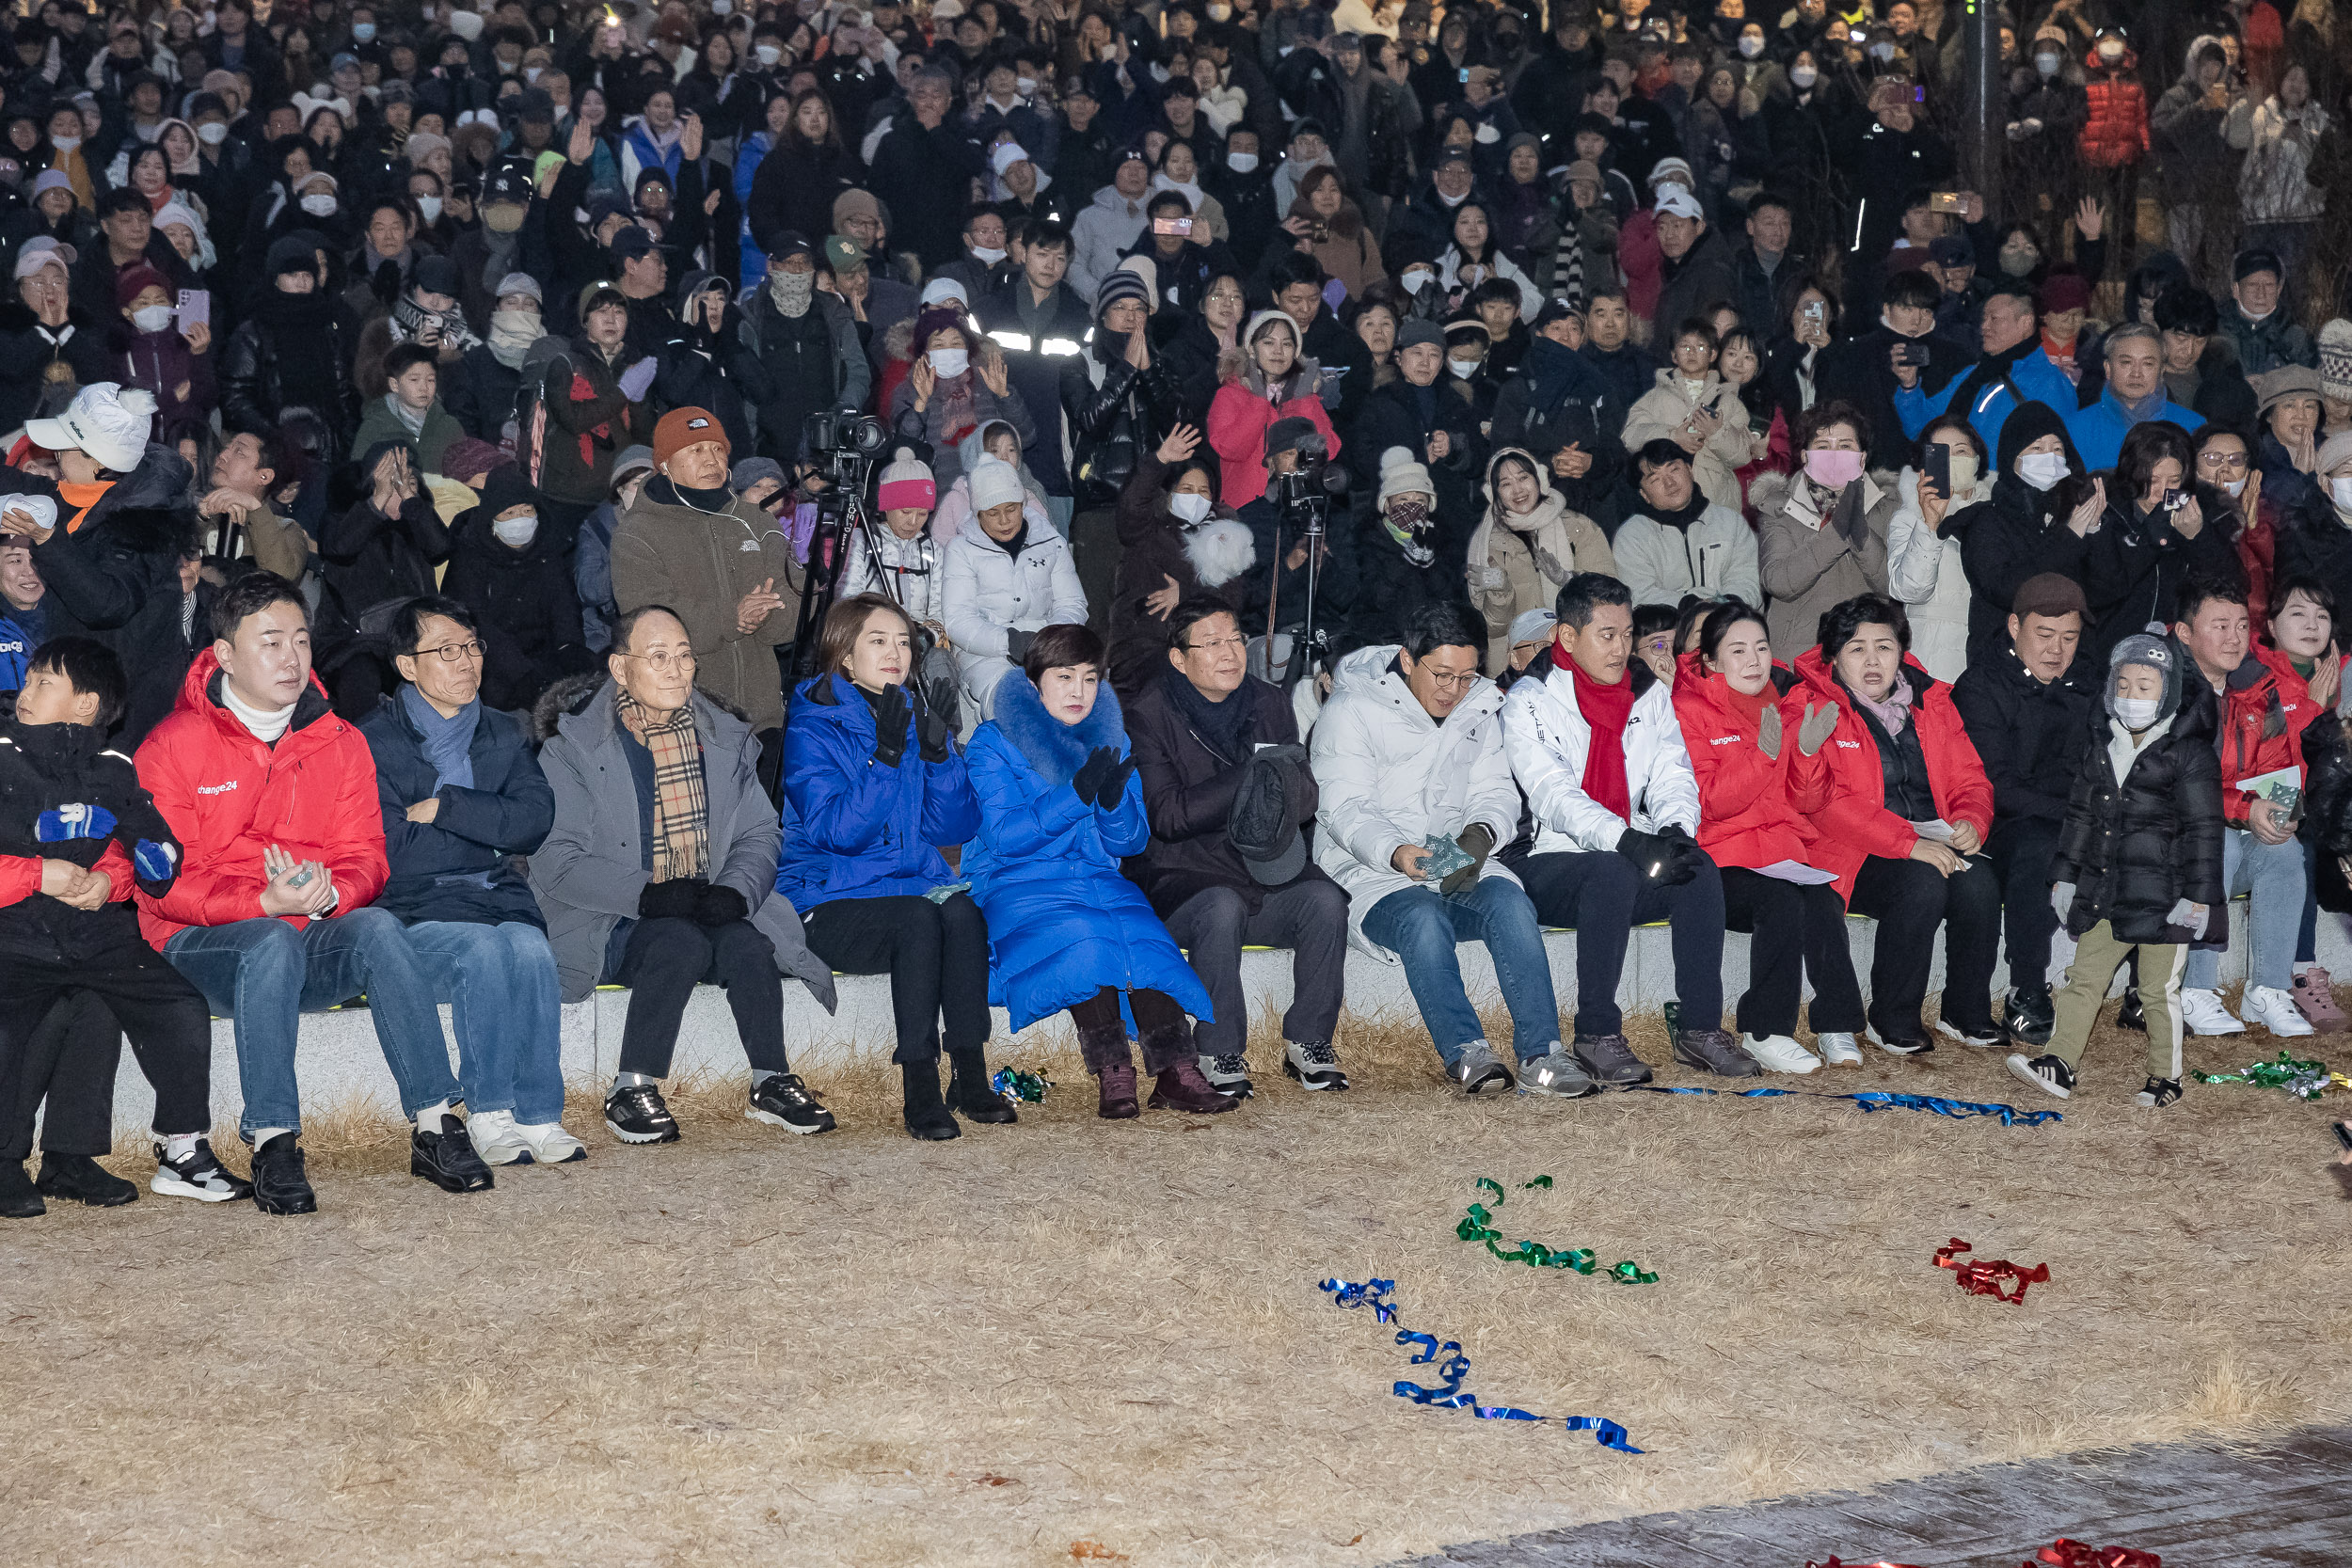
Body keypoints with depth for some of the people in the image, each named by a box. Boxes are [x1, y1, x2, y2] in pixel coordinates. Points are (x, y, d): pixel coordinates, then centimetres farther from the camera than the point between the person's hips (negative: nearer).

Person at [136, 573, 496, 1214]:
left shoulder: (340, 742, 10)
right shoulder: (171, 747, -2)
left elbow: (364, 859, 6)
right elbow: (166, 883, -8)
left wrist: (326, 895, -19)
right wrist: (267, 904, -23)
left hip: (316, 935, 3)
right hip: (202, 944, -3)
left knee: (378, 927, -29)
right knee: (272, 943, -37)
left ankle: (434, 1126, -30)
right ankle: (272, 1144, -33)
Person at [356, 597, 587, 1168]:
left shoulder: (504, 733, 17)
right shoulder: (372, 742, 2)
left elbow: (535, 819, 0)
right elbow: (393, 854, -9)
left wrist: (445, 807, -10)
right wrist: (491, 829, -4)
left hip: (496, 895, 4)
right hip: (410, 911, -4)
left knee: (530, 949, -29)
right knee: (484, 948, -33)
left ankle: (539, 1117, -29)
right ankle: (489, 1116, -28)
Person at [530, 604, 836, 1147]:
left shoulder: (724, 739, 13)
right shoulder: (573, 748, -1)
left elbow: (759, 835, 11)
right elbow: (557, 862, -9)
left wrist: (735, 892, -12)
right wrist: (648, 894, -22)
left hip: (711, 906, 3)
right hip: (614, 925, -3)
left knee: (748, 944, -29)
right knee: (682, 943, -34)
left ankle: (771, 1083, -16)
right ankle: (630, 1092, -23)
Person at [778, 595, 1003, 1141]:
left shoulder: (913, 718, 13)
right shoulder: (812, 729, -4)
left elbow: (953, 829, 6)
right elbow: (835, 831, -17)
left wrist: (940, 754, -9)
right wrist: (885, 757, -24)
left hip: (914, 882, 5)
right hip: (831, 903, -5)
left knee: (962, 912, -29)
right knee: (919, 918, -34)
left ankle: (972, 1078, -26)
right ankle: (920, 1091, -32)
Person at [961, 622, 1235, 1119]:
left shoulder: (1111, 740, 15)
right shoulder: (994, 743, 1)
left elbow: (1131, 843, 10)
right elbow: (1005, 836, -11)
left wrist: (1114, 799, -13)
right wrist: (1076, 793, -22)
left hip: (1099, 880, 4)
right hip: (1017, 885, -4)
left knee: (1145, 934, -29)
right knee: (1083, 936, -35)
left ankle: (1174, 1069, -39)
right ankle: (1111, 1073, -34)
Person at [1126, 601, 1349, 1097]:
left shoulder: (1270, 705, 11)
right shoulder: (1150, 715, -5)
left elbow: (1306, 800, 7)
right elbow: (1166, 816, -16)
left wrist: (1279, 779, -18)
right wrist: (1251, 776, -20)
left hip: (1268, 874, 4)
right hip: (1182, 877, -4)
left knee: (1324, 901, -24)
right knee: (1221, 910, -35)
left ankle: (1308, 1042, -9)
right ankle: (1220, 1053, -19)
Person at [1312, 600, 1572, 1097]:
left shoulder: (1480, 709, 15)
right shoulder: (1352, 710, -3)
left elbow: (1496, 791, 10)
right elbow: (1343, 808, -12)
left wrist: (1482, 832, -16)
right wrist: (1393, 852, -33)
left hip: (1459, 866, 4)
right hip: (1370, 874, -4)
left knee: (1510, 902, -28)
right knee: (1423, 920, -37)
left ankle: (1541, 1055, -34)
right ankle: (1466, 1053, -41)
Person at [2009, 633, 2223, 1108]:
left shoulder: (2187, 754, -8)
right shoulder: (2101, 750, 9)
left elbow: (2203, 828, -9)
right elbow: (2080, 815, 17)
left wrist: (2199, 894, -12)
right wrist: (2064, 875, 15)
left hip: (2162, 895, -6)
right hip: (2104, 892, 6)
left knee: (2158, 990, 3)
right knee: (2084, 978, 5)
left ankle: (2166, 1077, 14)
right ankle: (2059, 1062, 7)